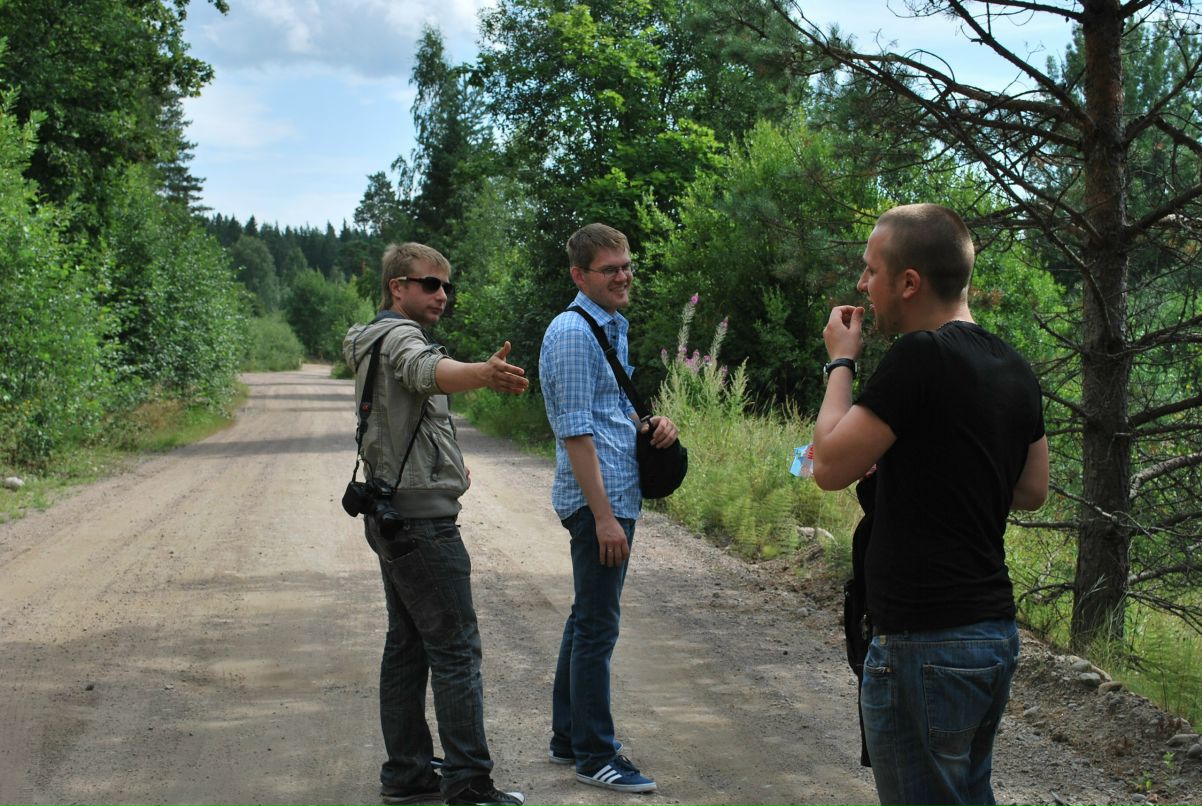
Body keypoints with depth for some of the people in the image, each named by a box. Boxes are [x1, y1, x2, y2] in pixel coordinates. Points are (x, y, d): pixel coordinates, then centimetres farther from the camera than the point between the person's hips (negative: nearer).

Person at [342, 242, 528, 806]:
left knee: (407, 647, 12)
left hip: (392, 516, 11)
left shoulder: (372, 344, 19)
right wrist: (484, 374, -57)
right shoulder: (398, 336, -14)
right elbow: (429, 371, -38)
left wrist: (441, 461, 25)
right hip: (421, 517, -11)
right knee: (456, 650, -9)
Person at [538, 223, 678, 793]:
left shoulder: (613, 327, 16)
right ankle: (595, 756, 3)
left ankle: (568, 738, 27)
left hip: (615, 495, 10)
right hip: (597, 497, -10)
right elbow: (576, 431, -20)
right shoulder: (573, 332, -15)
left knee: (586, 620, 16)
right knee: (598, 627, -4)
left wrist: (653, 423, 4)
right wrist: (604, 516, -23)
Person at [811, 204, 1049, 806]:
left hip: (926, 643, -9)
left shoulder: (921, 356, -17)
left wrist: (840, 362, -2)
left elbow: (830, 466, -14)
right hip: (994, 630, 9)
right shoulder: (1014, 369, 9)